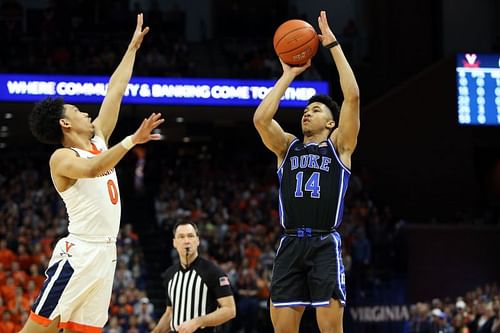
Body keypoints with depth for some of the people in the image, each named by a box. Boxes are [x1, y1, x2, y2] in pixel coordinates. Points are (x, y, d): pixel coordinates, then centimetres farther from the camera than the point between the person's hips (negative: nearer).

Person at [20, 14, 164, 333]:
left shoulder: (98, 138, 15)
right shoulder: (62, 158, -8)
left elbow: (115, 90, 19)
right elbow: (93, 169, -30)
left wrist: (133, 47, 22)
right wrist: (133, 140, -38)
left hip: (106, 253, 8)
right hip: (78, 253, -8)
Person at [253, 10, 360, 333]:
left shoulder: (339, 145, 10)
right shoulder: (287, 146, 19)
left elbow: (353, 96, -2)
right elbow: (260, 118, 2)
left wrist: (333, 45, 0)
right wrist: (288, 75, 9)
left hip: (325, 244, -3)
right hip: (291, 244, 4)